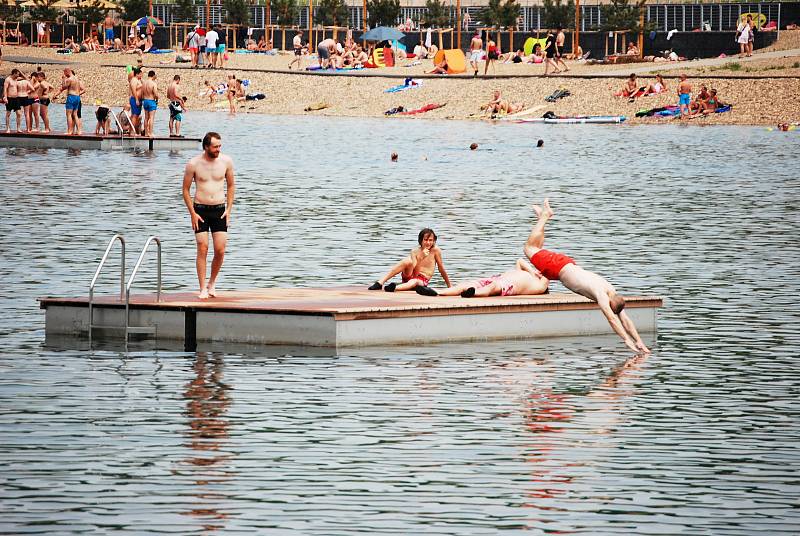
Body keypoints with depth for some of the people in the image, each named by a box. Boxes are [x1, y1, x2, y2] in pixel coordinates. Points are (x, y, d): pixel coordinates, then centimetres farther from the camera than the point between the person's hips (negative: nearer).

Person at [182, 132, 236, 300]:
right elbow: (185, 190, 1)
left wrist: (228, 210, 3)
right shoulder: (194, 164, -7)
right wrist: (192, 214, -6)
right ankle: (203, 289, -1)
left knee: (220, 250, -5)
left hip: (219, 210, 2)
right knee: (202, 249, -8)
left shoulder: (226, 161, -1)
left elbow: (231, 186, 12)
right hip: (200, 210, -2)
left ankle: (212, 283, 17)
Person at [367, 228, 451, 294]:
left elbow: (442, 269, 4)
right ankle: (380, 283, -36)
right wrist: (421, 258, -24)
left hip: (422, 281, -1)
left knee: (413, 282, -39)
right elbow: (415, 273, -12)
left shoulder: (435, 250, -4)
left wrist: (449, 286, 9)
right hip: (409, 276, 1)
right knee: (408, 261, -31)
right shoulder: (415, 252, -1)